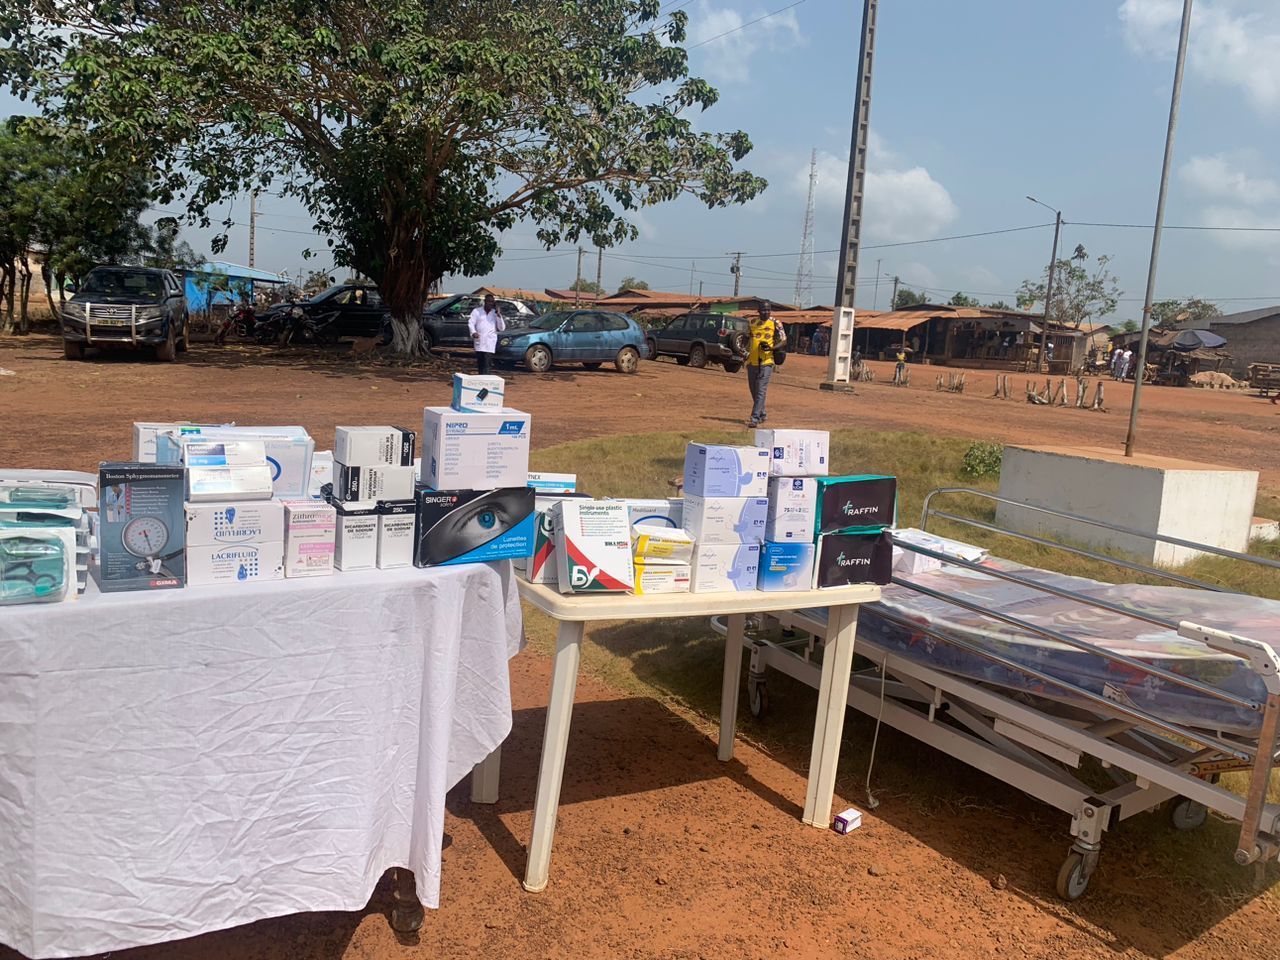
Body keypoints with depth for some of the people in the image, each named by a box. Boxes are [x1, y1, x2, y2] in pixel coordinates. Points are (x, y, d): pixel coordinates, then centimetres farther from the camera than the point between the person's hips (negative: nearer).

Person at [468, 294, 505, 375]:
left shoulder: (495, 313, 11)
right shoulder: (477, 311, 9)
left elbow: (502, 328, 5)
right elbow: (471, 323, 0)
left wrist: (498, 314, -3)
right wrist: (473, 332, -20)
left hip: (490, 342, -1)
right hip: (479, 341, 1)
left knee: (487, 365, -13)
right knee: (480, 363, 4)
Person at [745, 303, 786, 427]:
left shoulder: (775, 324, -4)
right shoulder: (752, 322, 8)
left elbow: (783, 341, -3)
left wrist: (771, 348, -20)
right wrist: (746, 350, 12)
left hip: (766, 362, -5)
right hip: (752, 361, 5)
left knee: (761, 390, -12)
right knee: (754, 390, 14)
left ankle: (755, 418, -14)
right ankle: (762, 414, 32)